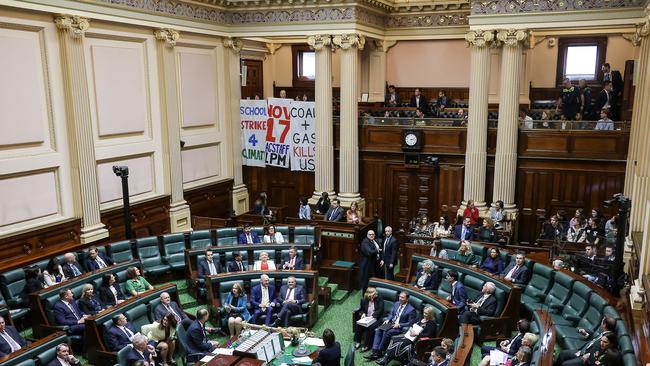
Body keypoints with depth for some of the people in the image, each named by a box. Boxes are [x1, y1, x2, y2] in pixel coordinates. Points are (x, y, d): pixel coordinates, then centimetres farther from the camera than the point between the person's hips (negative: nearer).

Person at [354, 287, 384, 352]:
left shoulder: (379, 299, -4)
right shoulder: (364, 300, 6)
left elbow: (380, 310, -12)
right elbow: (361, 309, 16)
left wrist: (372, 316, -24)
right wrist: (363, 314, -8)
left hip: (375, 318, -4)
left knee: (370, 327, -32)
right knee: (358, 324, -23)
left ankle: (366, 345, -23)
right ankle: (358, 342, -9)